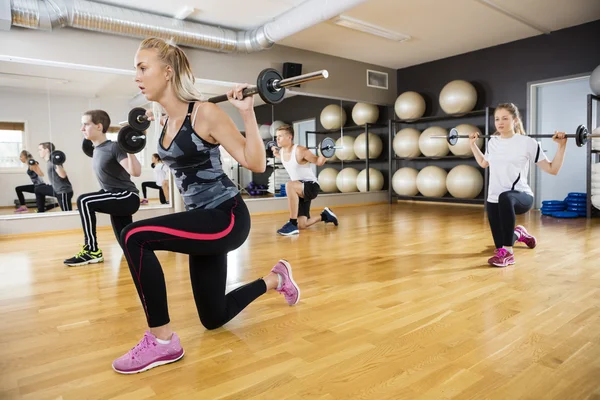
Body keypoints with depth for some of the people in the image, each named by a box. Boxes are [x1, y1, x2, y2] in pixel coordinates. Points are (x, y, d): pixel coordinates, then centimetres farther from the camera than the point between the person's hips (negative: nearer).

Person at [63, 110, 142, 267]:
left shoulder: (114, 147, -16)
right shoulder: (98, 149, 10)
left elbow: (135, 172, -28)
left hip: (128, 197, -10)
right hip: (117, 199, 10)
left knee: (84, 200, -29)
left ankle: (92, 251, -20)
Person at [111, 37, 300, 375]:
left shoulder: (206, 113, -16)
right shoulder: (168, 121, 6)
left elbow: (256, 164, -19)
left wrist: (247, 113, -24)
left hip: (227, 218, -9)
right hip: (203, 219, 9)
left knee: (135, 237, -27)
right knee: (214, 319, 17)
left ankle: (163, 341, -11)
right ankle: (276, 278, 39)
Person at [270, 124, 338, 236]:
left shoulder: (300, 150, -19)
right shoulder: (282, 151, 2)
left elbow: (318, 162, -10)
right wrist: (276, 153, 26)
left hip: (311, 186, -8)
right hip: (299, 190, 8)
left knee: (290, 185, -41)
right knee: (302, 226, 9)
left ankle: (293, 224, -33)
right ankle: (324, 216, 39)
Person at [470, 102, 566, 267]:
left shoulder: (527, 143, -6)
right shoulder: (492, 142, 8)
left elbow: (552, 169, -4)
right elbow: (483, 163, 29)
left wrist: (561, 145, -11)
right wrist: (472, 144, 27)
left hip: (520, 196, -5)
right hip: (494, 199, 5)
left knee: (505, 198, -44)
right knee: (500, 244, 12)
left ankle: (507, 252, -34)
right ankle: (518, 234, 50)